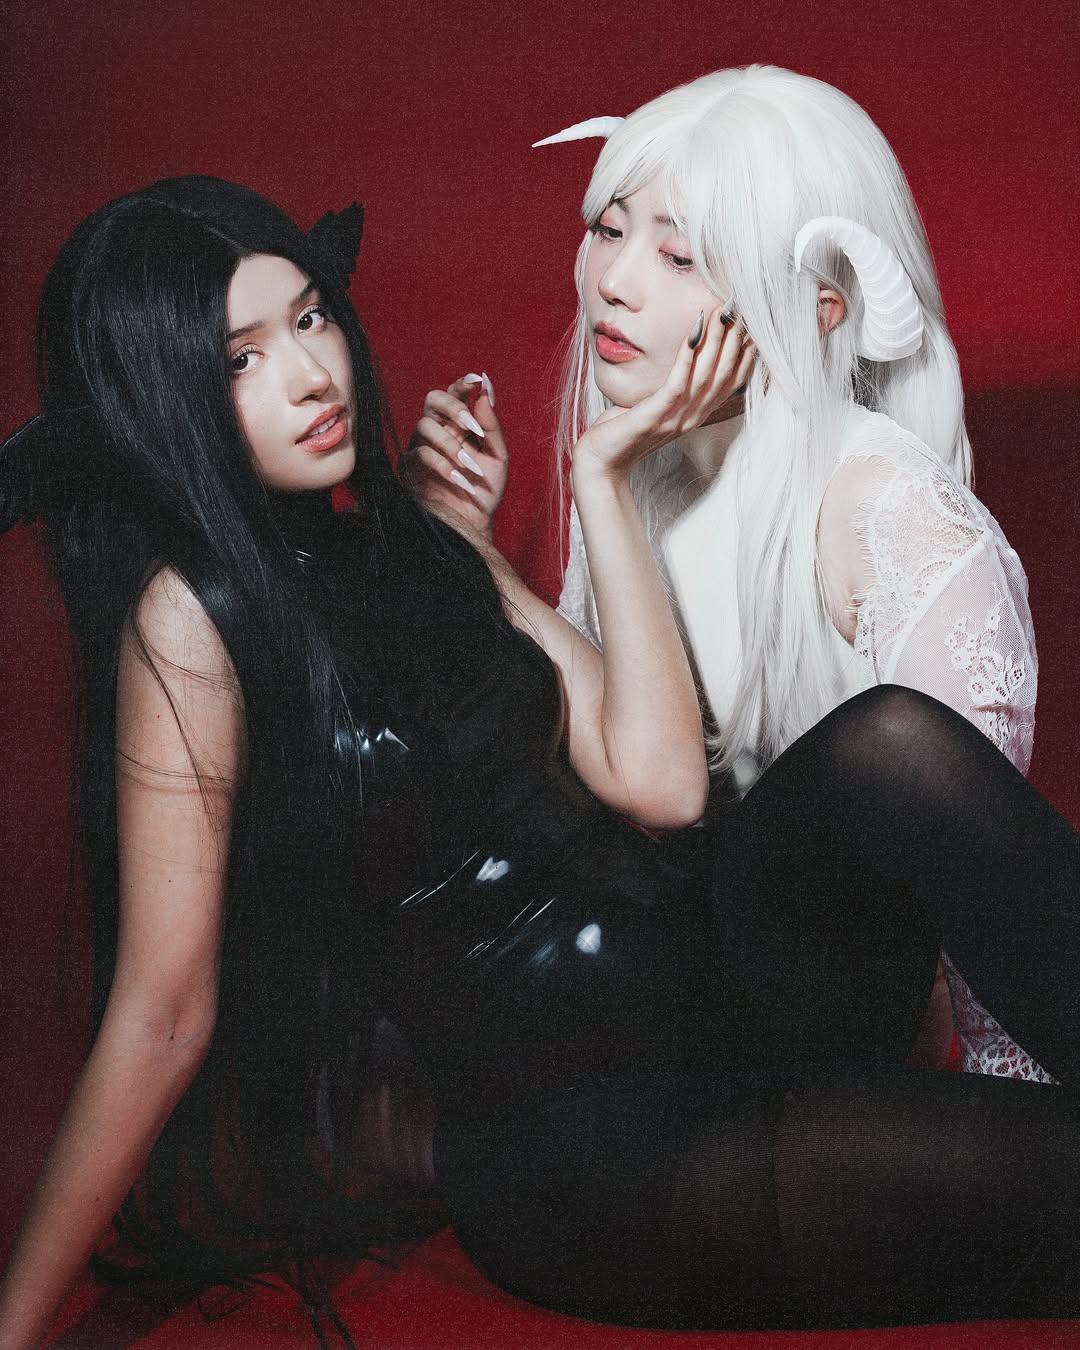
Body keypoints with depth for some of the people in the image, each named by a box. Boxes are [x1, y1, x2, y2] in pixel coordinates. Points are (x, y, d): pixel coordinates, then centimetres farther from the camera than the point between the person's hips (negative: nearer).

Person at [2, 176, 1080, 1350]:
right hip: (575, 1154, -6)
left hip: (707, 970, 6)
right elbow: (165, 1011, -9)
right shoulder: (188, 617, -10)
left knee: (891, 741, -24)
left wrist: (603, 478, -1)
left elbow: (658, 777, -2)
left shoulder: (423, 546, 10)